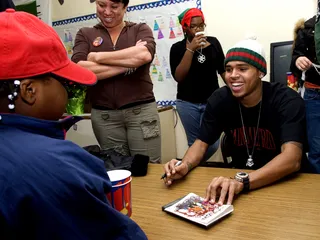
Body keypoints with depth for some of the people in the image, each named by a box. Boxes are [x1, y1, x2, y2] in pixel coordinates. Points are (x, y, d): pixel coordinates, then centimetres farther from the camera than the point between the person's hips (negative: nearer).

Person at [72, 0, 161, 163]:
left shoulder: (141, 29, 8)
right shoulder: (85, 34, 9)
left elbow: (144, 55, -15)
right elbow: (79, 70, -9)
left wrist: (98, 57, -7)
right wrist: (128, 64, -11)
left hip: (141, 110, -1)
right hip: (103, 115, 1)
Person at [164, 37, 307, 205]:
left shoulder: (287, 101, -19)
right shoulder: (219, 99, -8)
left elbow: (292, 158, -31)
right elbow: (202, 143, -3)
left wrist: (242, 181, -46)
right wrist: (185, 166, -24)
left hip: (282, 181, -2)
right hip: (237, 176, 3)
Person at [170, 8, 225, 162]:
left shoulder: (213, 42, 6)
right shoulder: (178, 48, 1)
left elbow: (223, 70, 11)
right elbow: (178, 77, -10)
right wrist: (190, 50, -15)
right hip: (188, 103, -1)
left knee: (213, 144, -1)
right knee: (194, 143, 2)